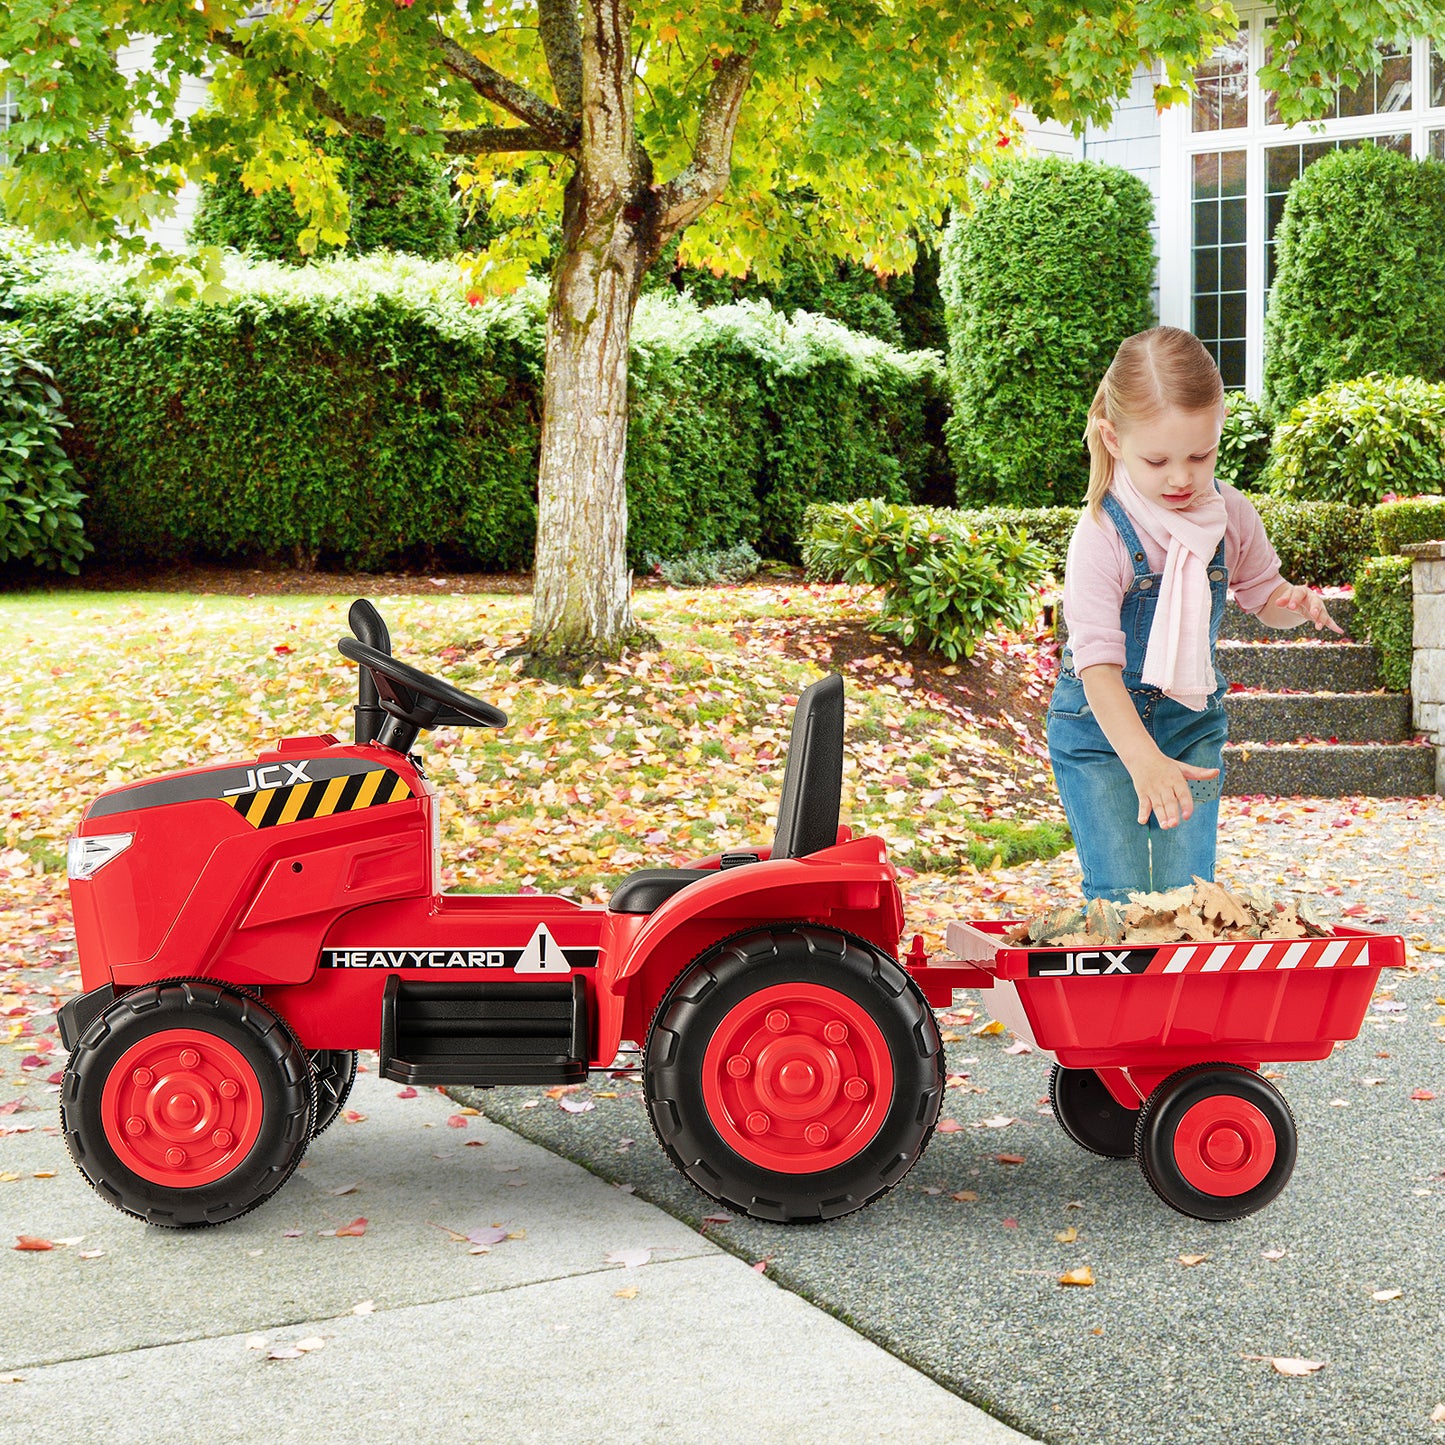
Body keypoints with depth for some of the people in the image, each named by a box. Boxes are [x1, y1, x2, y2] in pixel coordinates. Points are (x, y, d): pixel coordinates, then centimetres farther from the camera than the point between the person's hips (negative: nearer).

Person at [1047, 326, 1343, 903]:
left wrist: (1295, 602, -16)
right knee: (1119, 897, -10)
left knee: (1187, 892, 1)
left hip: (1192, 719, 4)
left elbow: (1263, 595, 10)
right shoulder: (1102, 536, -24)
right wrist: (1144, 761, -44)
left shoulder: (1231, 515, -8)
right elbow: (1097, 662, -30)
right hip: (1100, 726, -4)